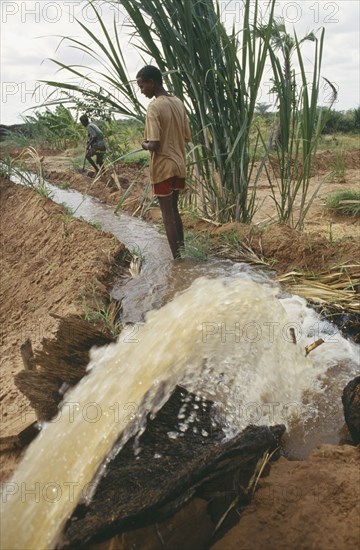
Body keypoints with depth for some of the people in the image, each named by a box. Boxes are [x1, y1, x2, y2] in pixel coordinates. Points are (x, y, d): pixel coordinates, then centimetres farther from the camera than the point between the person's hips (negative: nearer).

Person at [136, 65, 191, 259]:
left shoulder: (154, 107, -15)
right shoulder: (178, 103, 8)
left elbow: (154, 145, -22)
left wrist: (144, 144, -2)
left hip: (163, 168, -7)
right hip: (179, 165, 7)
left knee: (168, 215, 0)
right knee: (174, 210, 19)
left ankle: (177, 259, 4)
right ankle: (182, 252, 24)